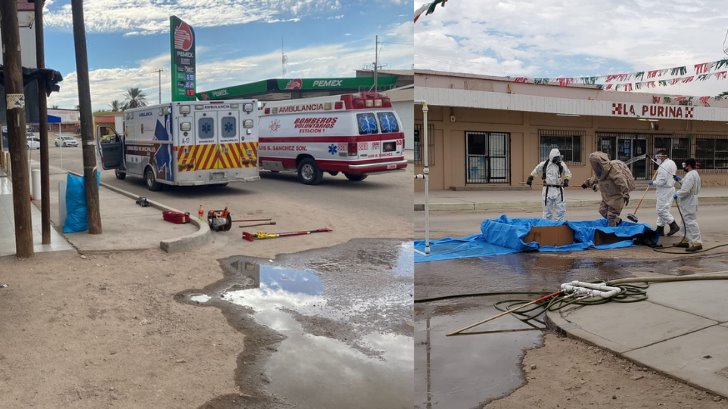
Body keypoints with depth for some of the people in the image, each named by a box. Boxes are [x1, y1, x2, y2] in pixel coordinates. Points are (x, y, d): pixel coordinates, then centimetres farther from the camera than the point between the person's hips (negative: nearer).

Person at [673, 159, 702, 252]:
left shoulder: (690, 175, -21)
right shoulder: (694, 174, 14)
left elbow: (685, 190, -26)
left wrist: (677, 194, -11)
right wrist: (680, 180, 16)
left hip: (689, 203, -11)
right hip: (689, 202, 11)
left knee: (691, 222, -11)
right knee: (686, 222, 20)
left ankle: (697, 243, -13)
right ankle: (687, 240, 30)